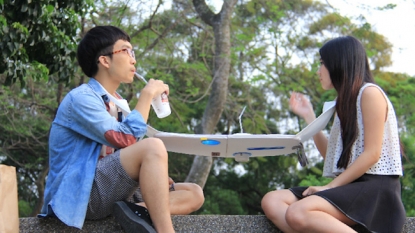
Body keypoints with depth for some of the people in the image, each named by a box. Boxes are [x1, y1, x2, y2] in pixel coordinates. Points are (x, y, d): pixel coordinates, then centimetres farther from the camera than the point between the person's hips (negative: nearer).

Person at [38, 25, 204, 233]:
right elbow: (126, 139, -21)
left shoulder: (117, 103, 18)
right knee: (153, 146, -28)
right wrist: (147, 94, -9)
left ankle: (135, 209, -26)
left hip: (111, 192, 9)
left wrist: (155, 174, 1)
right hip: (82, 193, -9)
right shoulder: (81, 97, -10)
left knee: (194, 194, 0)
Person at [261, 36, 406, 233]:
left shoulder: (370, 93, -5)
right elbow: (331, 155, 23)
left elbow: (372, 154, -13)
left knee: (298, 213, -32)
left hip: (374, 188, -9)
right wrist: (308, 116, 22)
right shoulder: (345, 102, 22)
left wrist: (331, 186, -14)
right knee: (271, 201, -11)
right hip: (349, 187, 9)